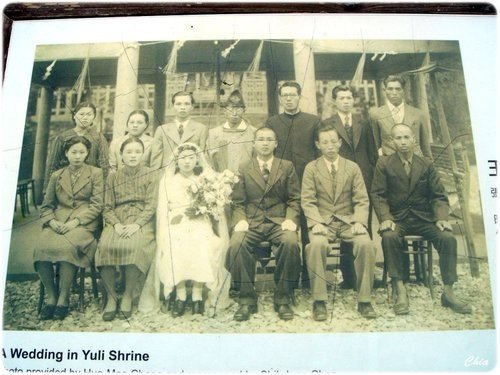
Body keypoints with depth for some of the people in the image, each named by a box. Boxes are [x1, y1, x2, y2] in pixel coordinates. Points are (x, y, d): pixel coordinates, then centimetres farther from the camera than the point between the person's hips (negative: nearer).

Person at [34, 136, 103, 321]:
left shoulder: (96, 174, 11)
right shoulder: (56, 176, 21)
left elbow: (97, 205, 1)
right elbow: (46, 206, 18)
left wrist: (75, 221, -12)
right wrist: (51, 221, -4)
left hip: (84, 223, -3)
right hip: (58, 223, 3)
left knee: (65, 247, -33)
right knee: (41, 246, -27)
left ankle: (63, 299, -18)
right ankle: (51, 296, -12)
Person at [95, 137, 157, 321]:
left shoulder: (149, 175, 8)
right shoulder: (113, 177, 14)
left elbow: (151, 205, -1)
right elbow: (108, 208, 9)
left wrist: (136, 225, -16)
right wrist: (116, 225, -11)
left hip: (141, 221, -2)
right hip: (117, 221, 2)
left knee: (134, 246, -33)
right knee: (105, 245, -29)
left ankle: (128, 296, -13)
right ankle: (111, 296, -13)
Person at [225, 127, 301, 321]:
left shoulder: (287, 167, 13)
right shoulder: (244, 169, 15)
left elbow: (294, 199, 9)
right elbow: (238, 202, 11)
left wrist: (290, 219, -9)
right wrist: (240, 220, -8)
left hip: (279, 221, 0)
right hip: (251, 221, 1)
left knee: (290, 243, -33)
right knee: (236, 245, -30)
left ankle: (282, 299, -15)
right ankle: (247, 299, -13)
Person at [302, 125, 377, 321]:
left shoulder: (353, 167, 10)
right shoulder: (311, 168, 7)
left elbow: (362, 200, 4)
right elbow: (308, 201, -1)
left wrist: (359, 222, -14)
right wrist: (316, 222, -18)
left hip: (348, 220, 2)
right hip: (322, 221, -1)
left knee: (366, 244, -28)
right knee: (317, 244, -34)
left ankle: (364, 300, -13)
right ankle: (319, 301, -20)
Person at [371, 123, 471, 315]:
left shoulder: (426, 164, 8)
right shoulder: (384, 164, 3)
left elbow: (439, 196, 7)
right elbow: (378, 195, -3)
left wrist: (442, 218, -11)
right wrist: (385, 218, -19)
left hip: (424, 218, 2)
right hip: (396, 218, -2)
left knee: (448, 238, -24)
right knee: (389, 237, -34)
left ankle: (448, 293, -11)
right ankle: (401, 292, -26)